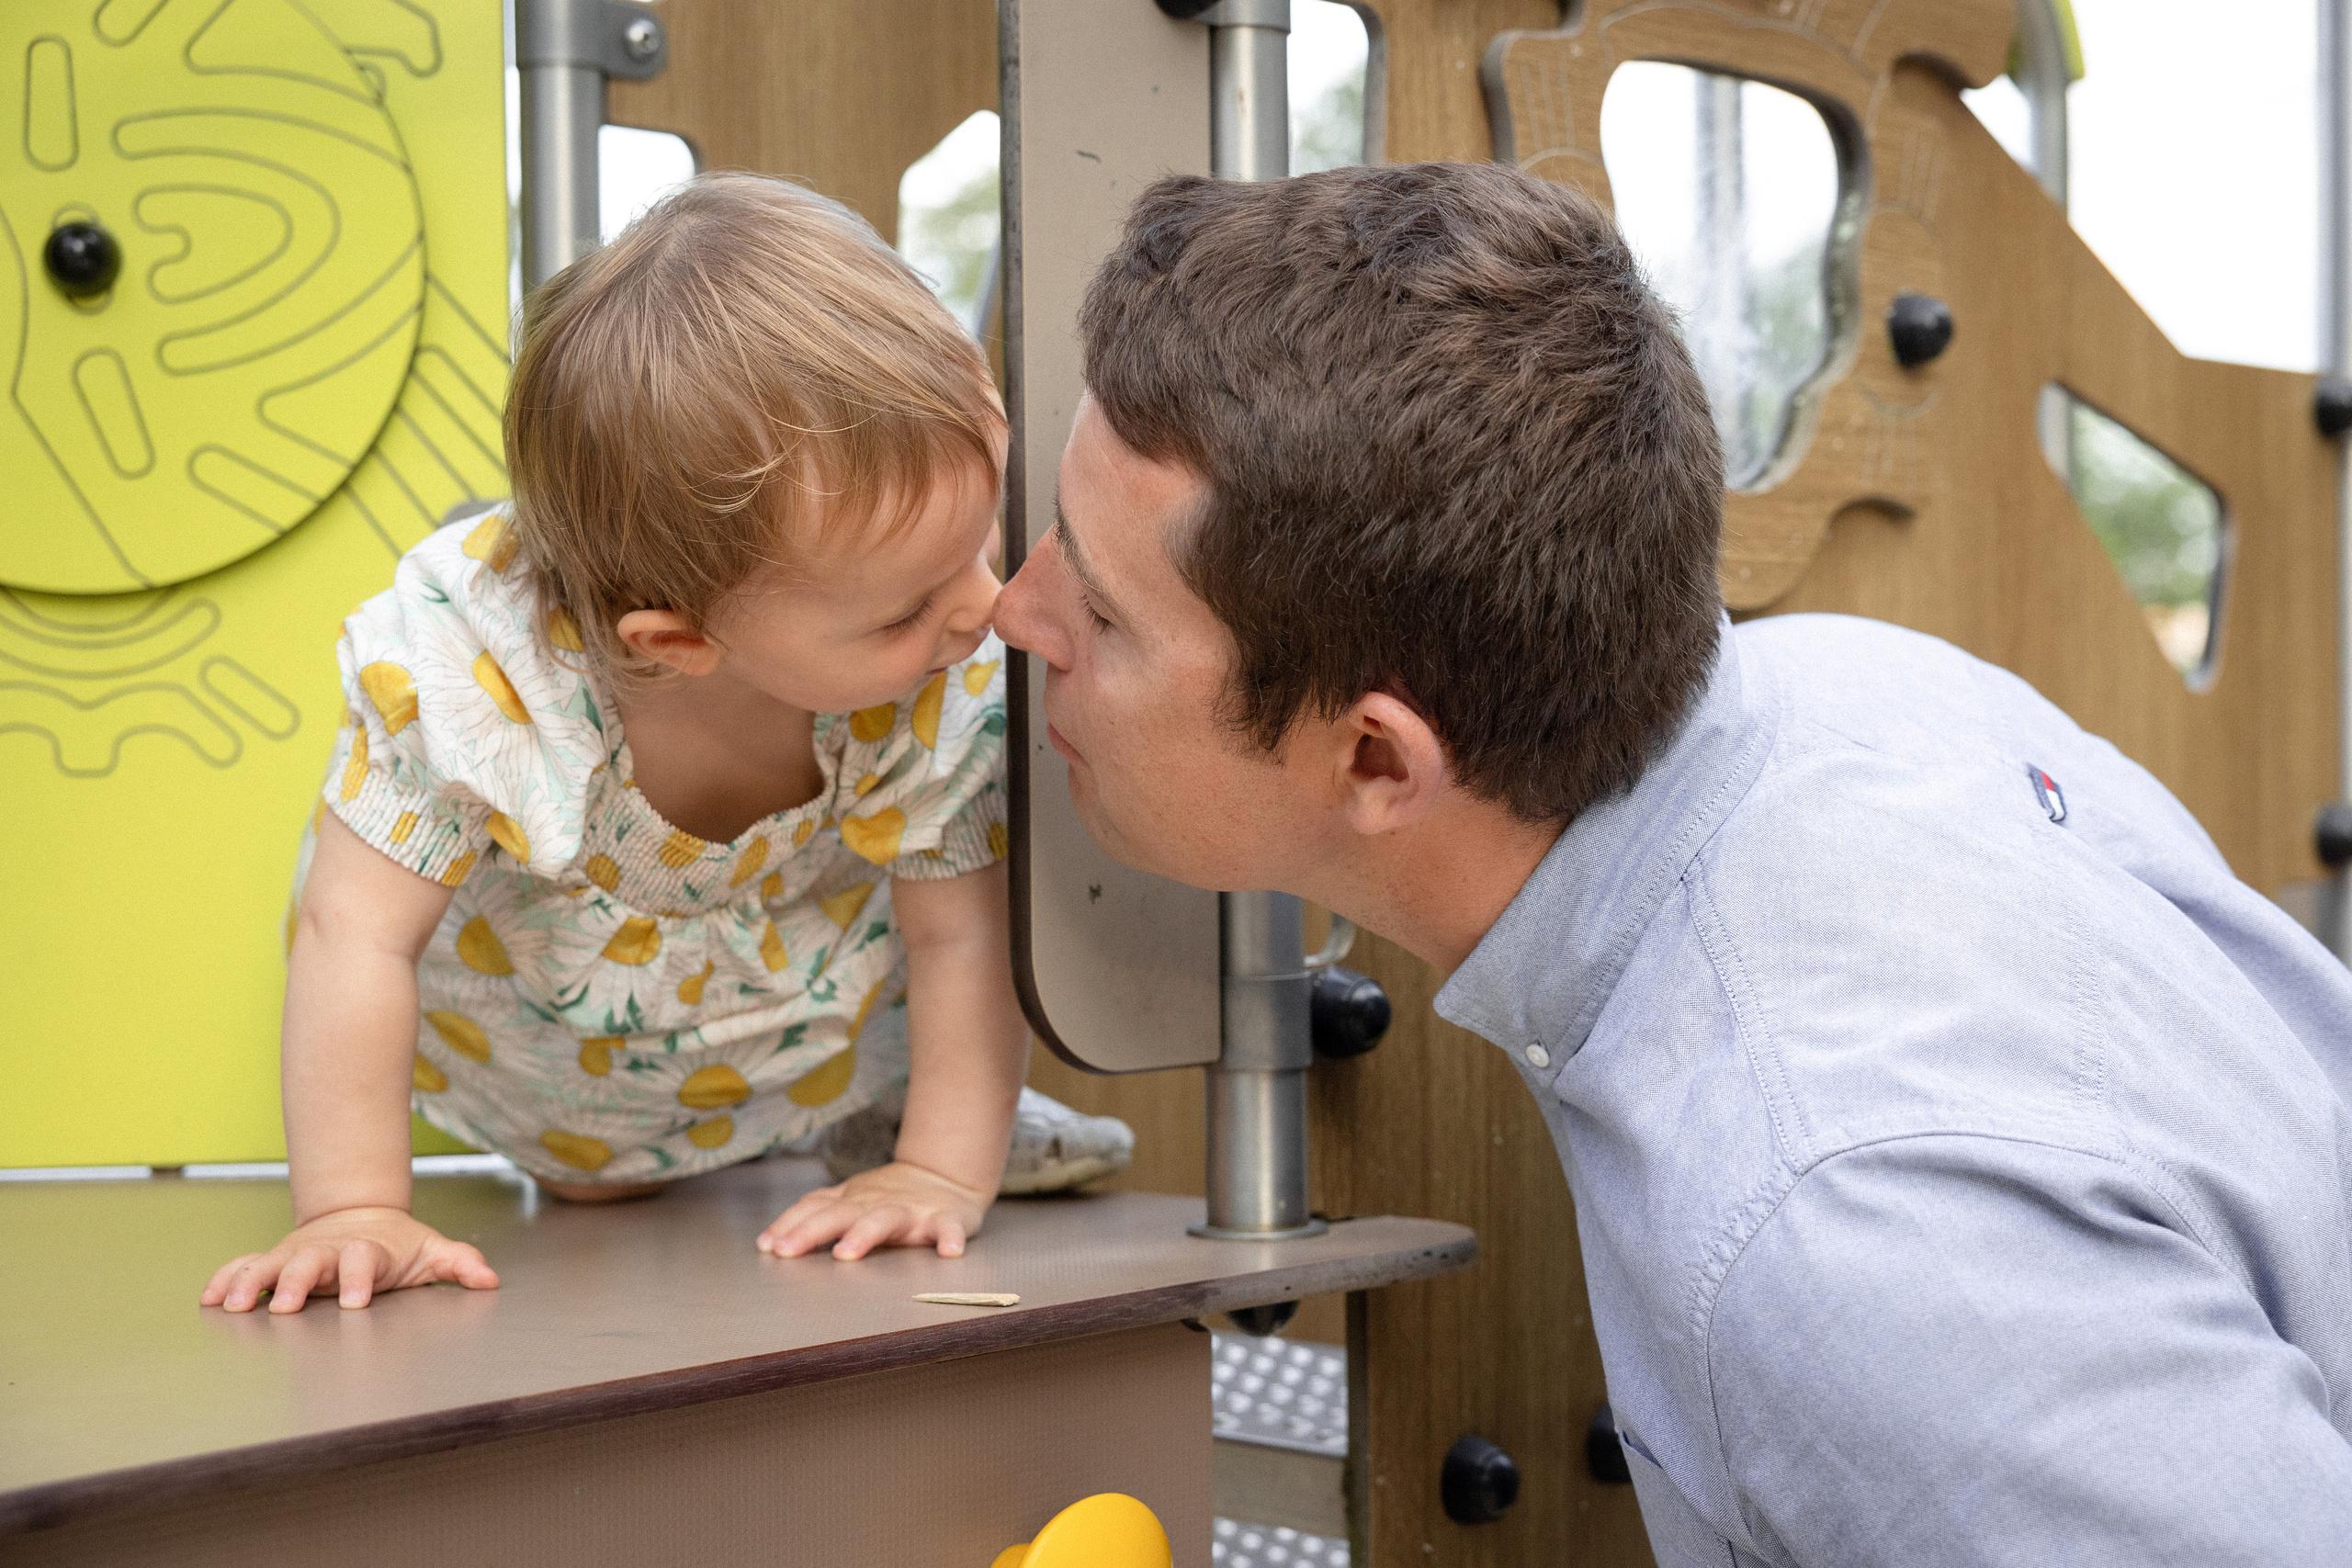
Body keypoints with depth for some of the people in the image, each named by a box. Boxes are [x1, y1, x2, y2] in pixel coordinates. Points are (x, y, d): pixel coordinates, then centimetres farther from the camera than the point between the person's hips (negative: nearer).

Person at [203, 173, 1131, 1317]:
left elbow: (964, 932, -24)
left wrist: (943, 1174, -25)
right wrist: (356, 1211, -37)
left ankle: (871, 1114, 19)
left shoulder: (954, 685, -35)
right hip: (537, 1014, -2)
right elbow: (358, 935, -34)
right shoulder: (465, 666, -41)